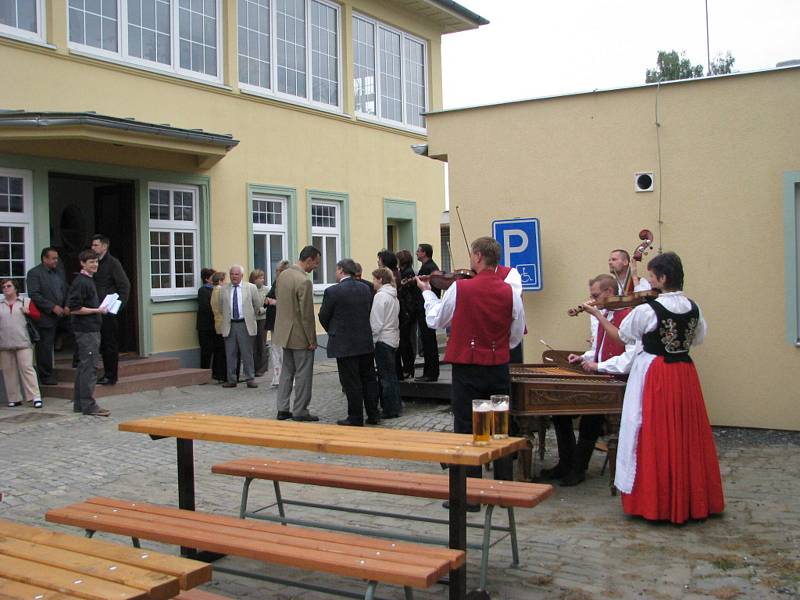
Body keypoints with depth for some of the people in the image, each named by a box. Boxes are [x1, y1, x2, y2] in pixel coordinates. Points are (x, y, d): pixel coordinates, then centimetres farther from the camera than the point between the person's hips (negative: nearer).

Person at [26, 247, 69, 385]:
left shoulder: (59, 272, 15)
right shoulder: (34, 273, -7)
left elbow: (67, 290, 17)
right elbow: (34, 295, -15)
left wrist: (67, 306, -1)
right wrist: (53, 307, -19)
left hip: (61, 316, 6)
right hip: (45, 318, -6)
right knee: (45, 347, 0)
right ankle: (46, 376, 9)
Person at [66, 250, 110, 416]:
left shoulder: (89, 281, 16)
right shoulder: (80, 282, -14)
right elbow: (74, 309, -19)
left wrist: (101, 308, 11)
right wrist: (97, 310, -15)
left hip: (92, 329, 10)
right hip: (86, 330, -10)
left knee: (84, 366, 13)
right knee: (89, 367, -8)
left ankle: (79, 403, 19)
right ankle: (89, 405, -6)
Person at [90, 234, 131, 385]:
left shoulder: (112, 263, -6)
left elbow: (125, 285, -10)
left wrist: (118, 306, -13)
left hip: (109, 311, -7)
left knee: (110, 343, -2)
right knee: (103, 344, 11)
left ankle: (111, 376, 3)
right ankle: (107, 374, 18)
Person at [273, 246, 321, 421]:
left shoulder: (283, 275, 4)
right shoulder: (304, 281, -21)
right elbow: (306, 314, -20)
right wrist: (311, 339, -13)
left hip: (284, 332, 8)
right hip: (300, 335, -8)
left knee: (287, 370, 16)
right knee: (303, 374, 2)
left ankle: (283, 409, 20)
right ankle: (300, 411, 8)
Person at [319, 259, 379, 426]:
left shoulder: (332, 291, -12)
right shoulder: (365, 289, 5)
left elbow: (323, 316, -4)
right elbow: (368, 313, 9)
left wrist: (331, 331, 15)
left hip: (344, 344, -5)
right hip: (366, 342, 6)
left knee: (351, 382, 1)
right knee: (369, 379, 13)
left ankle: (355, 418, 7)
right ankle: (373, 415, 20)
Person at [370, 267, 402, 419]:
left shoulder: (380, 296, -14)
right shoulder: (393, 295, 13)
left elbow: (377, 322, -17)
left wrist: (372, 339, -11)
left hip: (383, 339, -9)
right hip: (393, 338, 9)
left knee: (386, 376, -3)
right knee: (391, 374, 15)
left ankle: (390, 410, 1)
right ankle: (396, 406, 21)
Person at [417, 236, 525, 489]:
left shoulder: (460, 288, -13)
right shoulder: (510, 293, -5)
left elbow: (435, 320, 1)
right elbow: (517, 336, 4)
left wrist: (427, 292, 18)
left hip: (467, 369, -3)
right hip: (498, 369, 3)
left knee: (466, 429, 5)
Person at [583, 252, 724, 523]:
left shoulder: (646, 310, -15)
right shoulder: (693, 308, 1)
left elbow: (620, 336, -2)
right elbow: (697, 338, 14)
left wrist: (596, 313, 8)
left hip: (654, 376, -5)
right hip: (685, 374, 6)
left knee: (654, 439, 3)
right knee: (687, 439, 13)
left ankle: (653, 502, 9)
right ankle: (693, 499, 22)